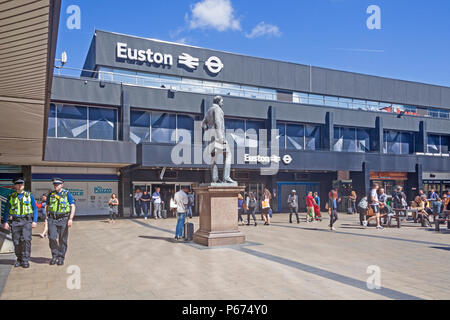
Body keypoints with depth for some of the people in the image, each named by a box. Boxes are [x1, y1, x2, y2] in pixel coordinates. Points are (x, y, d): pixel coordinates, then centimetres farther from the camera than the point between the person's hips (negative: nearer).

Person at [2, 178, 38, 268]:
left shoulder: (29, 195, 7)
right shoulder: (11, 197, 11)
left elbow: (35, 209, 6)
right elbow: (6, 210, 13)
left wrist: (34, 221, -2)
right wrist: (5, 222, 4)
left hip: (26, 221, -2)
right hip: (15, 222, 2)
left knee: (26, 240, -12)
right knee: (16, 242, 4)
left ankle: (25, 260, -6)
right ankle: (19, 259, 19)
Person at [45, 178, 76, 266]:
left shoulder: (67, 194, -1)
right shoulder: (51, 194, 10)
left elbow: (73, 206, -4)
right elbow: (46, 206, 20)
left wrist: (70, 219, -13)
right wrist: (47, 217, 8)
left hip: (63, 219, -2)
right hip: (52, 219, 2)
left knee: (62, 240, 3)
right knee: (52, 238, -9)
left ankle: (61, 258, 14)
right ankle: (54, 256, 10)